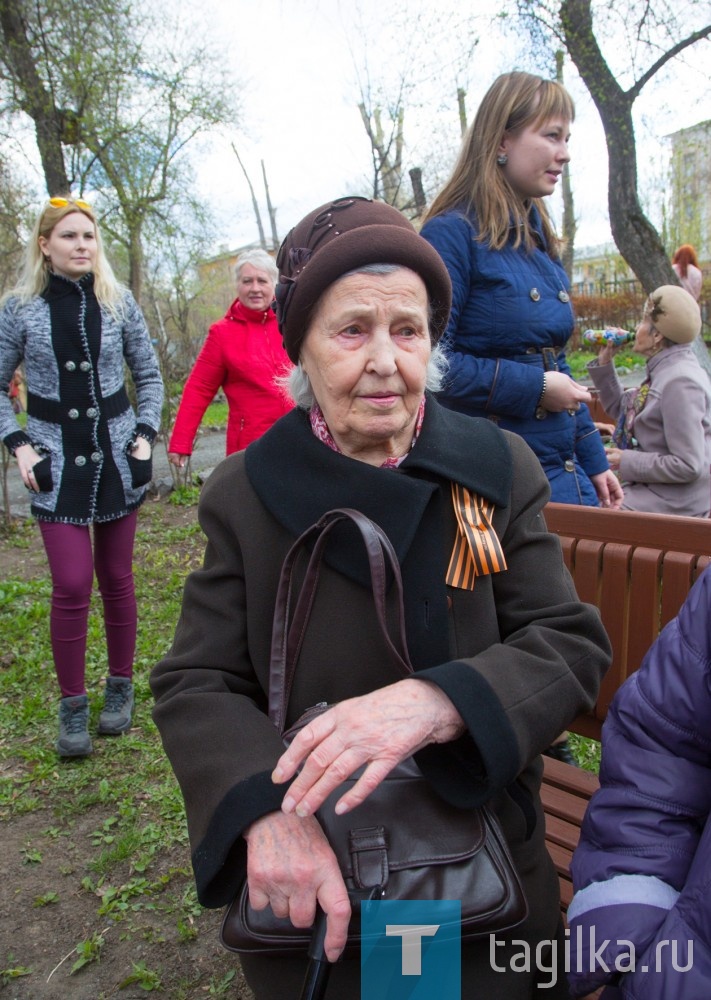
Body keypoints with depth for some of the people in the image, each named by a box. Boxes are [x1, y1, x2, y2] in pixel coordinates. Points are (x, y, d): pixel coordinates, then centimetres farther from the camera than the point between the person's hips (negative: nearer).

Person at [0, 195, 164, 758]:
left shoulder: (119, 303, 2)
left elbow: (149, 376, 9)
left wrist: (145, 435, -2)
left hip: (117, 457, 1)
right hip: (56, 463, -1)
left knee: (117, 577, 9)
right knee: (72, 584, -8)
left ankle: (121, 687, 25)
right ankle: (73, 705, 10)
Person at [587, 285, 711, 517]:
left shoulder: (679, 383, -22)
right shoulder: (665, 372, 8)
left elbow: (688, 466, -25)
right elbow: (619, 409, 20)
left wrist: (627, 461, -17)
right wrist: (605, 362, 10)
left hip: (675, 504, -10)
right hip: (653, 489, 10)